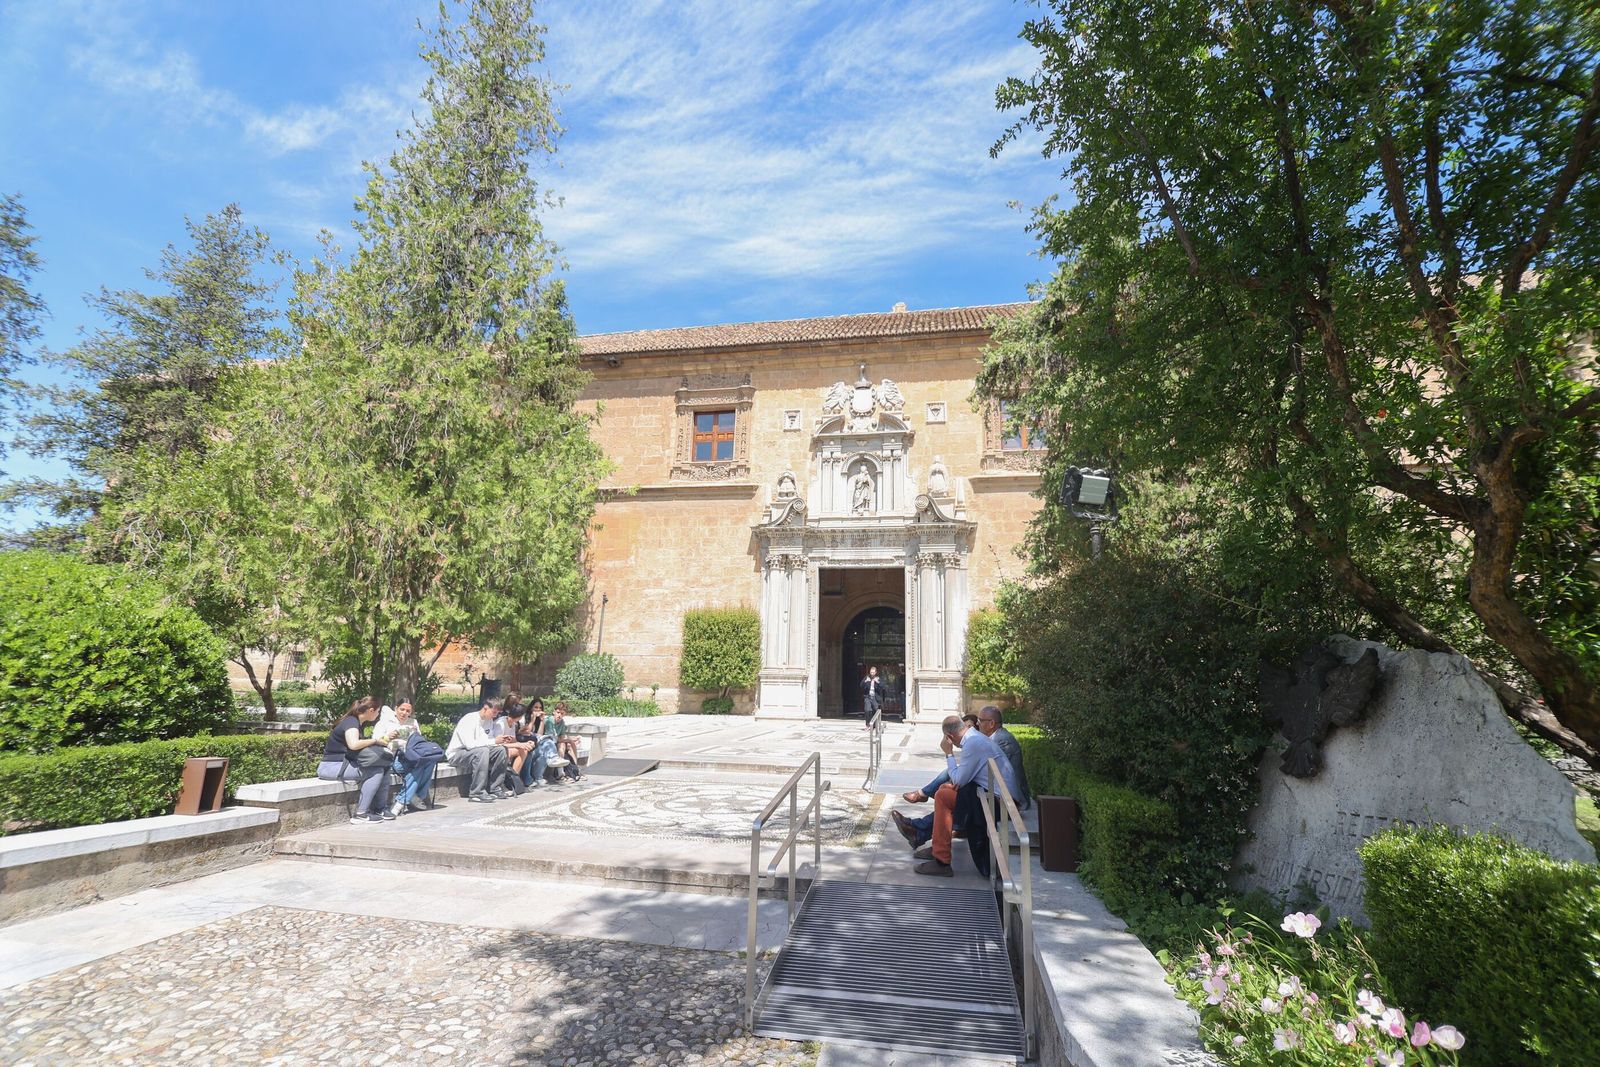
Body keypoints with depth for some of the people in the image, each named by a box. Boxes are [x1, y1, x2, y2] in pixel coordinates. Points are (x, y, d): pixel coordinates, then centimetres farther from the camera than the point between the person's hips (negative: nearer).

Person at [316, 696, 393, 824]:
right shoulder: (351, 722, -16)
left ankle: (380, 808, 0)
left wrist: (382, 741, -5)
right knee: (376, 771, -18)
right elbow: (353, 744, -33)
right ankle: (361, 814, -15)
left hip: (344, 763, 9)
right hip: (332, 766, -9)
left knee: (383, 767, -3)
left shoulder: (359, 723, 13)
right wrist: (375, 740, -20)